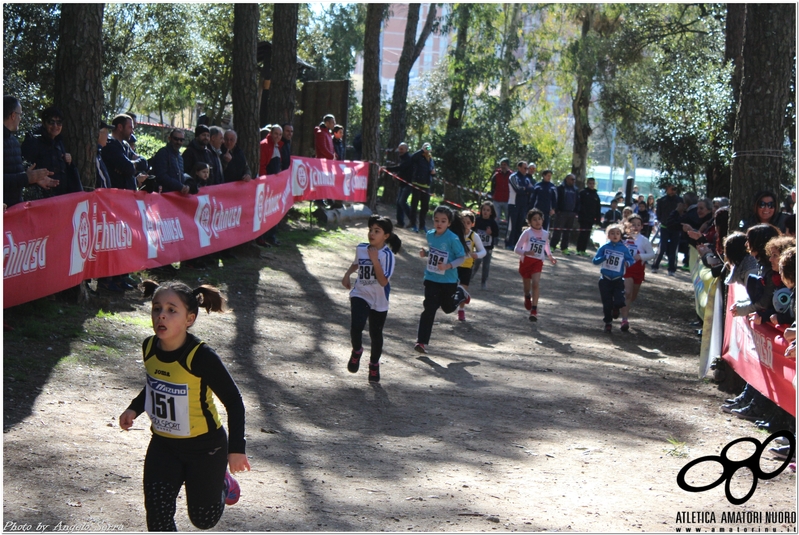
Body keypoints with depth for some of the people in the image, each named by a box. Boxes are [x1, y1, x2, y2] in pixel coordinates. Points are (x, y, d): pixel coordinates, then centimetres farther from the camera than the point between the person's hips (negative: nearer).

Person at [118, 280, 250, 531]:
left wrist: (236, 448, -20)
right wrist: (134, 408, -2)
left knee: (203, 518, 13)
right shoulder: (149, 347, -9)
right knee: (157, 511, -10)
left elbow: (233, 401, -18)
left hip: (205, 446, -4)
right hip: (163, 444, 4)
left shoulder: (202, 357, -27)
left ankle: (221, 483, 46)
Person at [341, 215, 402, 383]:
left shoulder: (387, 255, -18)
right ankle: (357, 350, 10)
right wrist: (347, 274, 9)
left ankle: (374, 364, 38)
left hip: (379, 301, -2)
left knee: (376, 334, 12)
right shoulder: (361, 249, -2)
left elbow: (383, 281, -26)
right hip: (360, 295, 2)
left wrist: (375, 260, -31)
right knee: (356, 326, -22)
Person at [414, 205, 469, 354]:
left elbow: (462, 257, -14)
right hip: (431, 279, 3)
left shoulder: (453, 239, -19)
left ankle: (460, 293, 51)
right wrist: (425, 252, -6)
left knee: (448, 307, 18)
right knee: (429, 309, -6)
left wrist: (448, 266, -28)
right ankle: (422, 342, -2)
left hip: (449, 280, -3)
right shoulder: (430, 235, -2)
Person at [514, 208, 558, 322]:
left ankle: (534, 309, -18)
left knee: (536, 283, -20)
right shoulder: (527, 233, -8)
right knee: (527, 285, 13)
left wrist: (550, 257, 2)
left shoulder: (545, 234, 3)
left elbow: (547, 248, 20)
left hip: (538, 262, 1)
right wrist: (526, 252, -29)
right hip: (526, 260, -1)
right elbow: (516, 249, -10)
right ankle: (527, 297, 50)